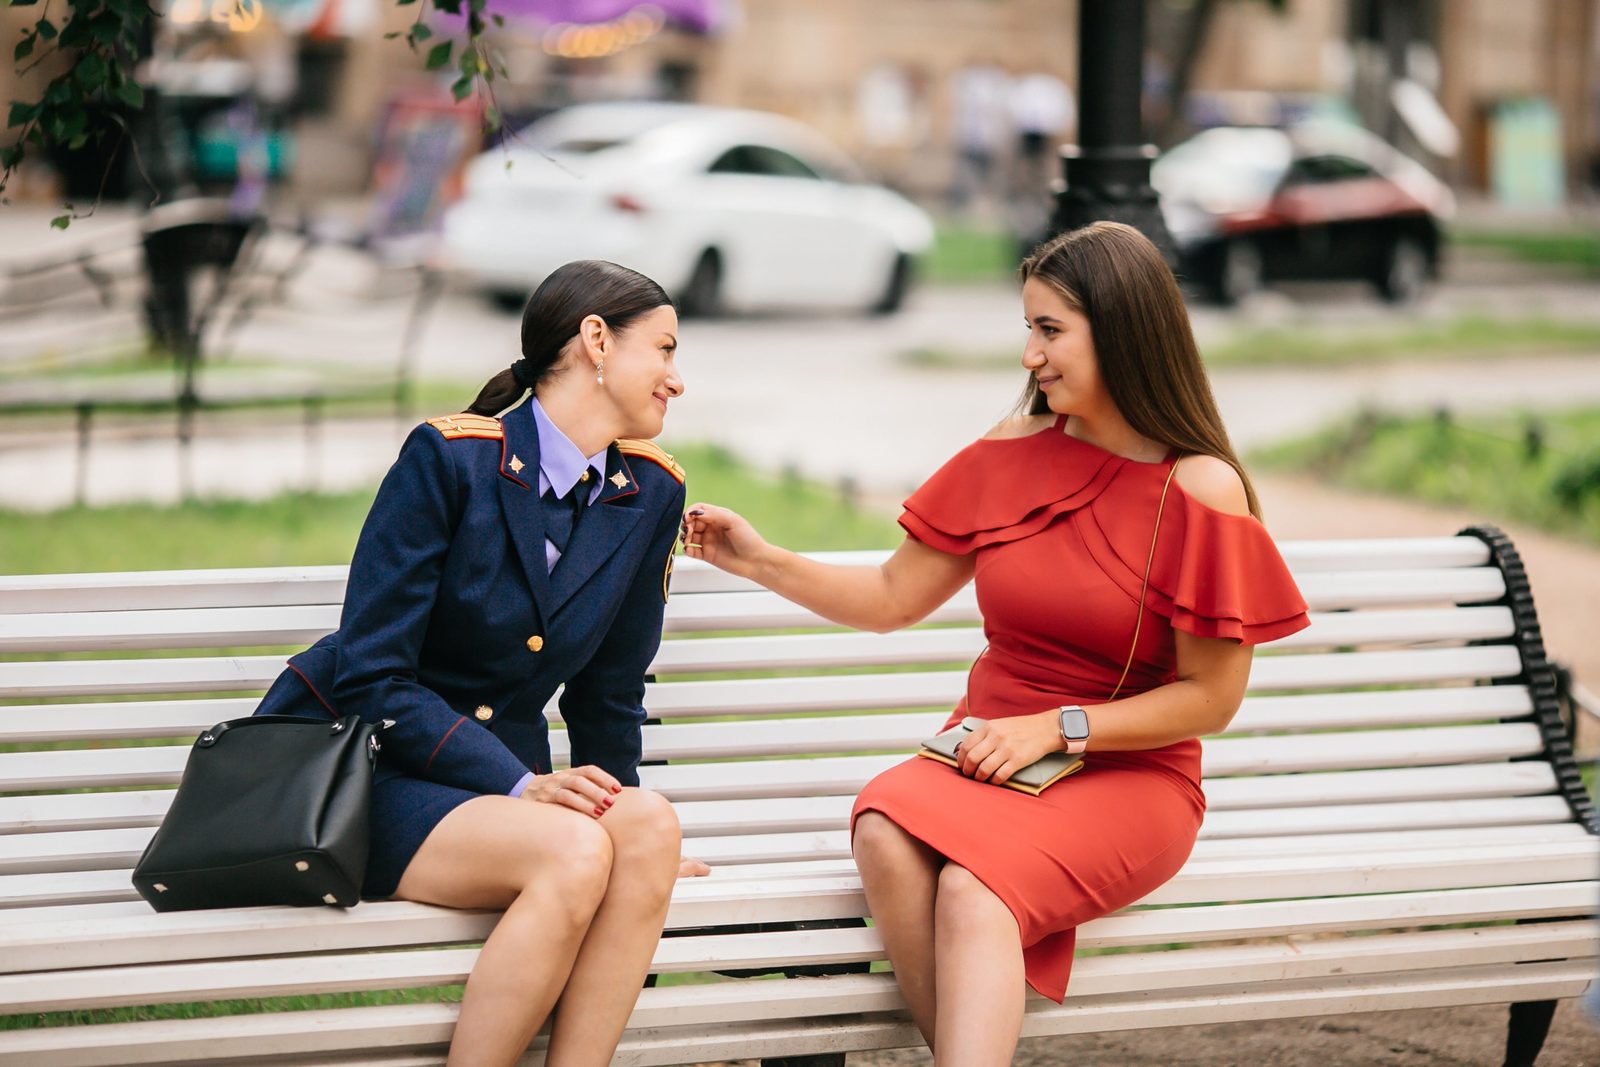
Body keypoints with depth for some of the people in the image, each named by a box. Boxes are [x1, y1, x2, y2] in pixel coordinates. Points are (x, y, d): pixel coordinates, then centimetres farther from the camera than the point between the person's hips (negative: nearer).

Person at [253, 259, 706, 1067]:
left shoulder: (650, 493, 5)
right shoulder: (448, 457, -12)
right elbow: (370, 678, -15)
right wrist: (521, 786, -22)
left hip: (497, 778, 6)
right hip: (349, 771, -5)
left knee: (649, 826, -27)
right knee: (573, 852, -32)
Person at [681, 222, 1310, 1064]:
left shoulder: (1201, 491, -7)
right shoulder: (1008, 459, 8)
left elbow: (1211, 697, -5)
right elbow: (892, 598, 16)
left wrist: (1055, 726, -12)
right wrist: (761, 561, 7)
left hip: (1128, 779, -4)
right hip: (987, 758, 4)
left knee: (974, 887, -35)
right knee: (887, 833, -31)